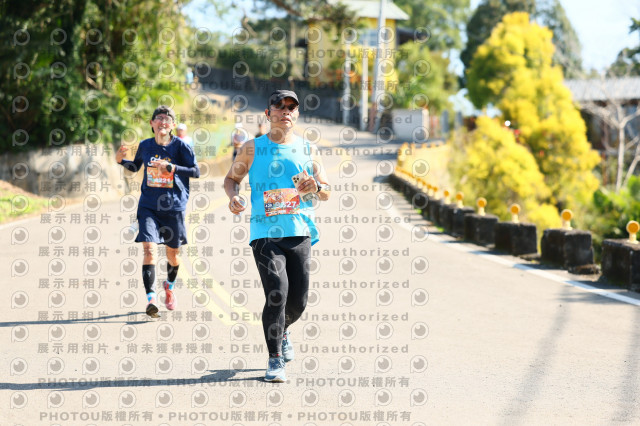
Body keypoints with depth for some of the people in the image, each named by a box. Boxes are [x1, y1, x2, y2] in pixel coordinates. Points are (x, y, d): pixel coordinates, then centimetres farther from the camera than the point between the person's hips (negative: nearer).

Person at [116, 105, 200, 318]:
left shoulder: (180, 146, -6)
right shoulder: (145, 146, 4)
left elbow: (196, 171, -10)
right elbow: (136, 166, 21)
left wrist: (172, 168, -23)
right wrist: (121, 160, 1)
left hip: (174, 206, -1)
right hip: (148, 206, 1)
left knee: (173, 253, 12)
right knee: (149, 248, -17)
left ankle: (169, 286, 44)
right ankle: (151, 299, -22)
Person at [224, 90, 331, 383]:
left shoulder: (308, 150, 10)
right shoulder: (253, 148, 5)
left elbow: (326, 193, 14)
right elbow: (232, 177, 16)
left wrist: (316, 187, -9)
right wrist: (233, 196, -6)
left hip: (300, 233, 3)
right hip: (265, 233, -3)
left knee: (298, 301, 4)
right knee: (276, 294, -17)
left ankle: (282, 330, 39)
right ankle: (275, 359, -4)